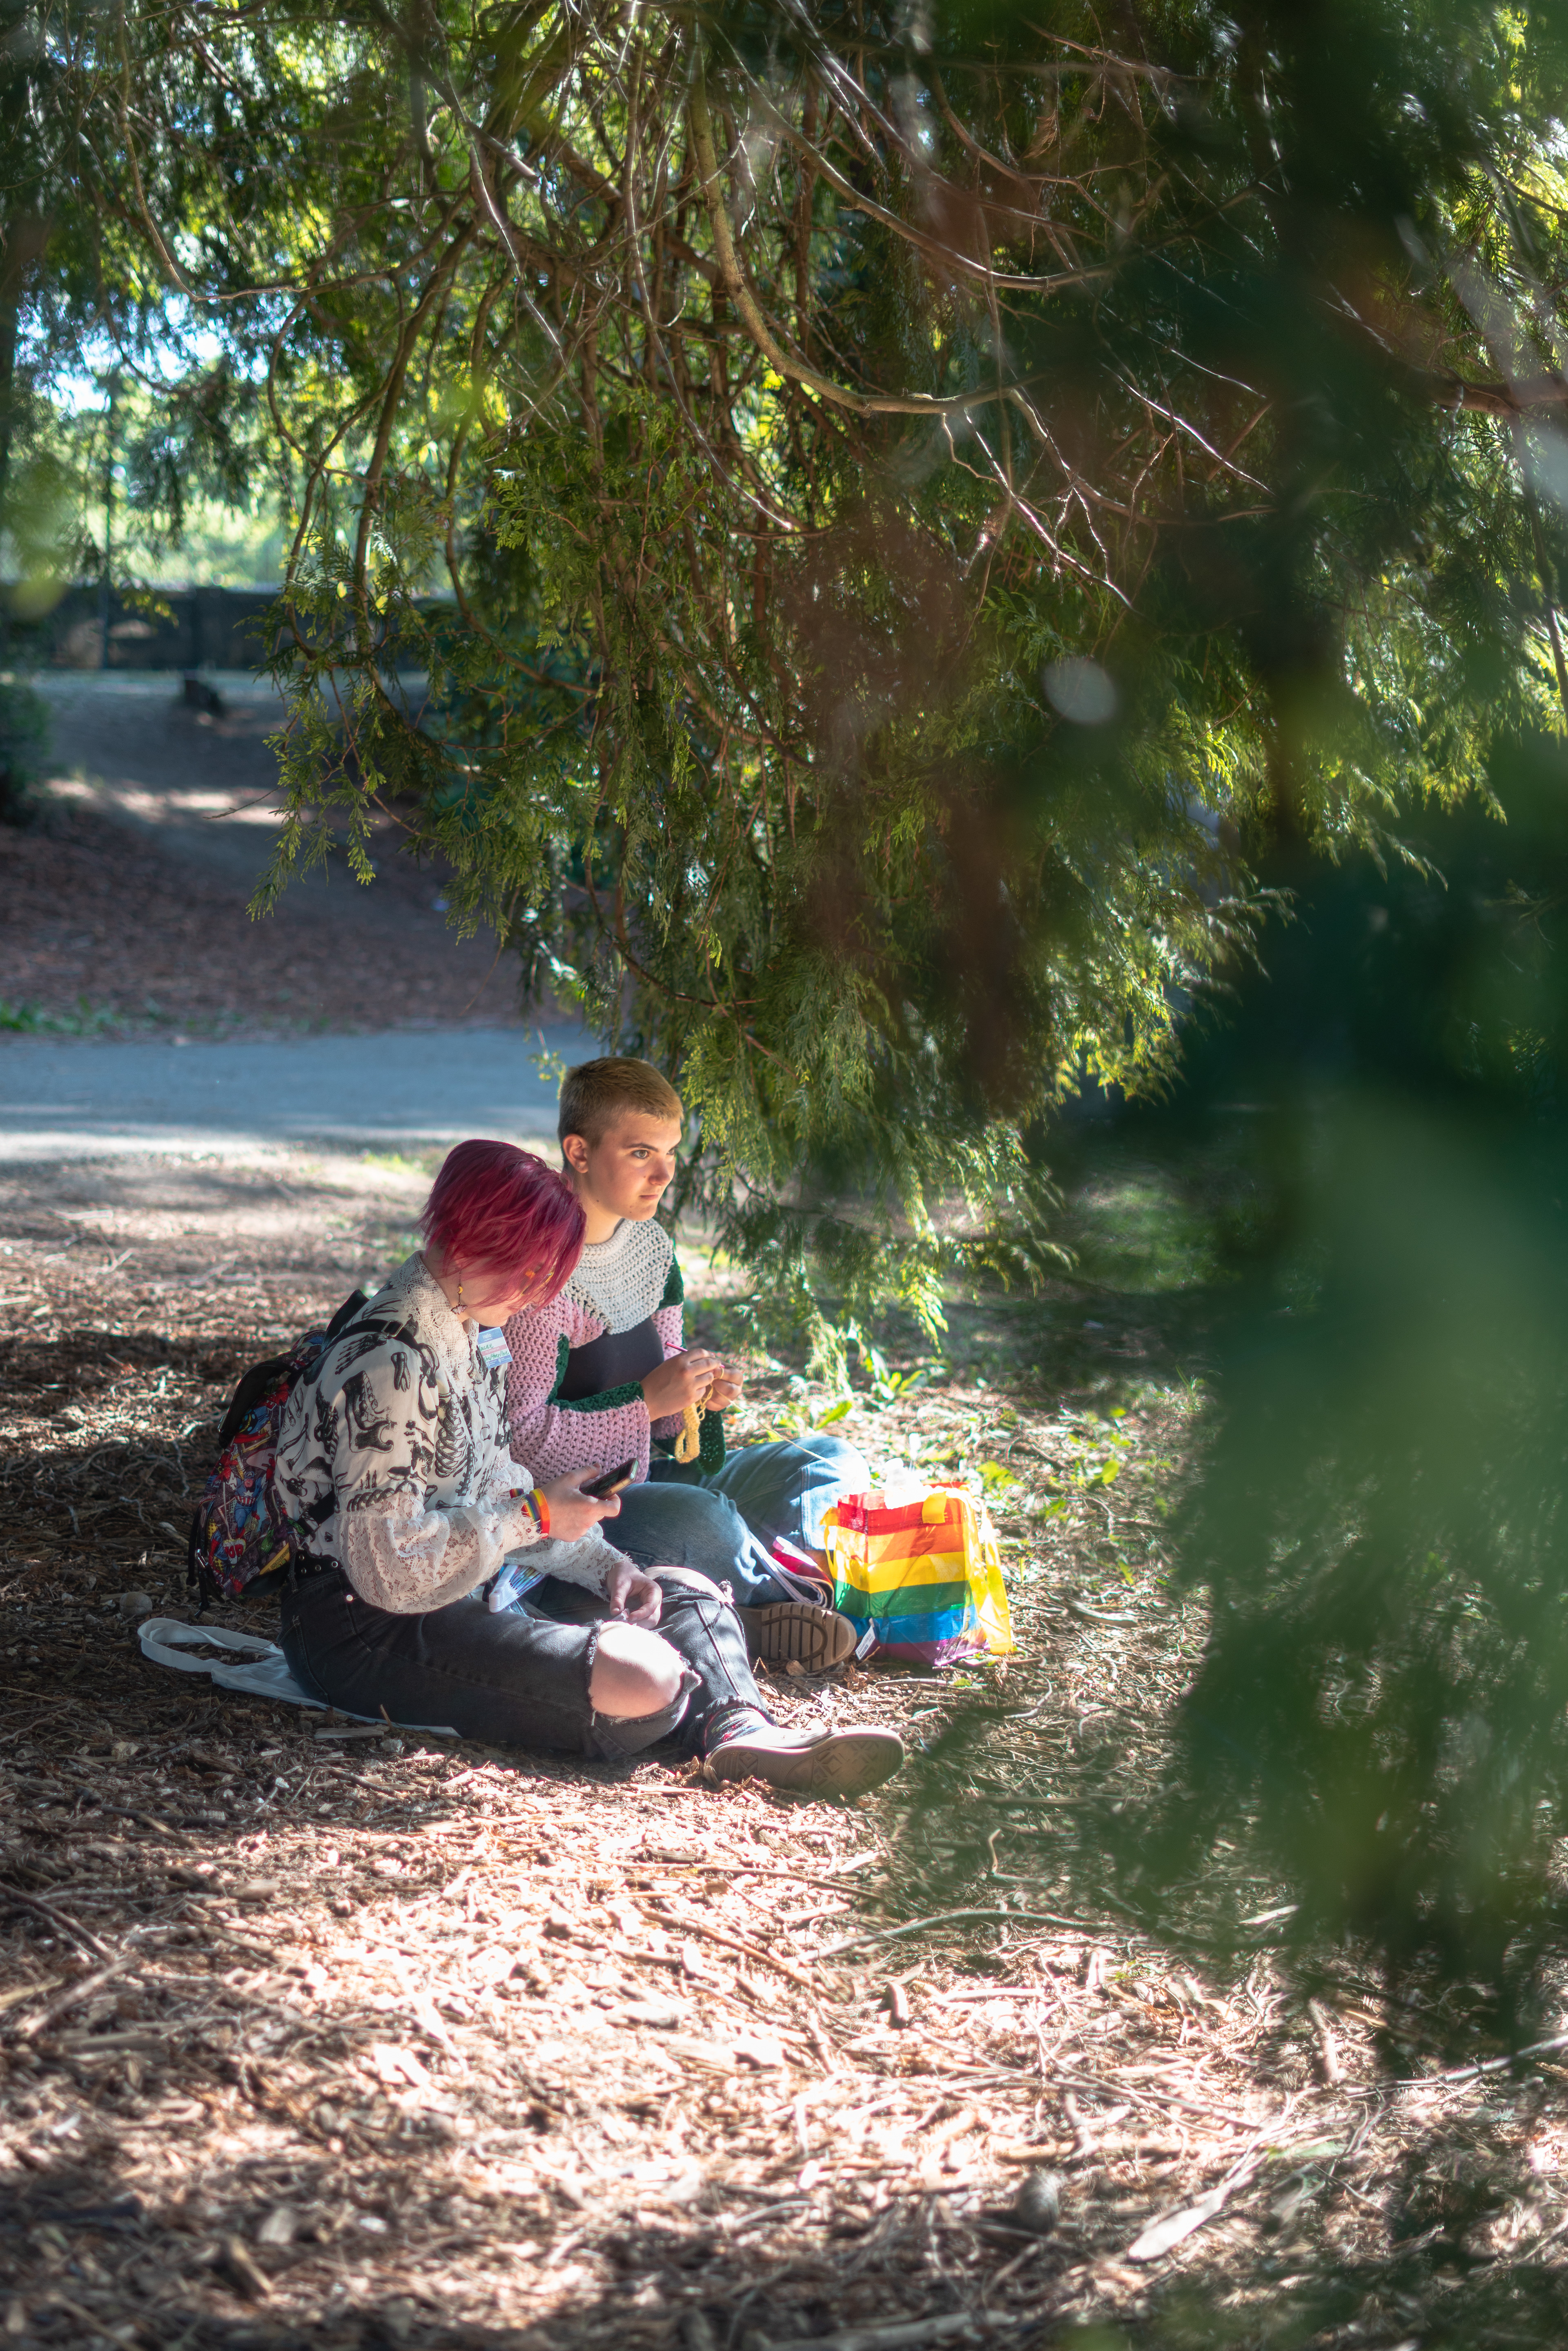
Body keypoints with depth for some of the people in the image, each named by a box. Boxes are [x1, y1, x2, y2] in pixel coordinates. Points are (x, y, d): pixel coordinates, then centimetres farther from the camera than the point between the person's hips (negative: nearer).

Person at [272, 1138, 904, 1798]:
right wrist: (534, 1516, -17)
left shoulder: (473, 1332, 12)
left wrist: (603, 1565, 3)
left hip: (467, 1593, 11)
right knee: (644, 1684, -27)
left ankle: (740, 1729, -19)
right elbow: (389, 1568, -25)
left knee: (686, 1592, 9)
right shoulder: (390, 1364, -21)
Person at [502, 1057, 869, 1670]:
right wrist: (649, 1401, -20)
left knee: (833, 1461, 6)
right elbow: (523, 1433, -23)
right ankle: (791, 1594, -5)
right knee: (700, 1516, -37)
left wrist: (698, 1395, -4)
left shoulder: (652, 1244, 10)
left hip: (656, 1475, 10)